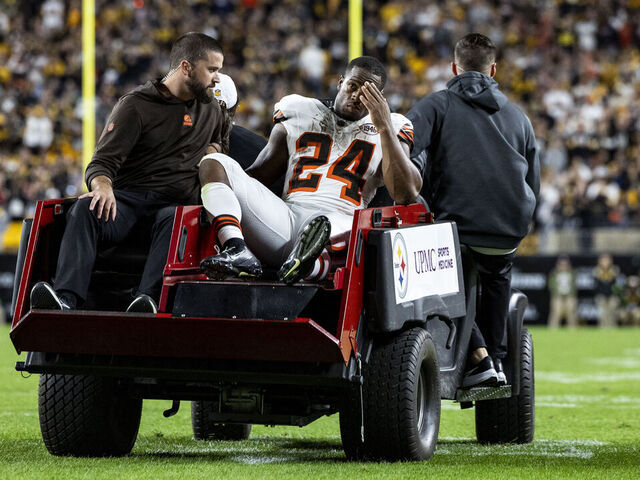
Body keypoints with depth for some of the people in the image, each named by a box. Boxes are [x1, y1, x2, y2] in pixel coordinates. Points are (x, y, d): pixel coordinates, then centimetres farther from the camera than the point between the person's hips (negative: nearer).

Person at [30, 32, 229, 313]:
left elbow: (223, 134, 45)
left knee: (174, 222, -38)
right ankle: (66, 299, -51)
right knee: (85, 209, -35)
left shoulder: (210, 108, 22)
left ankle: (146, 301, -59)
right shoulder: (136, 105, 6)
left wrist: (214, 149, 18)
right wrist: (103, 186, -26)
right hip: (127, 198, -1)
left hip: (173, 204, 1)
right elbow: (102, 163, -2)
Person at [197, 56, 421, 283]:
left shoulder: (389, 130, 19)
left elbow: (405, 194, 2)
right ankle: (237, 250, -37)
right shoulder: (301, 113, 25)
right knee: (214, 162, -13)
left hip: (339, 222, -3)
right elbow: (259, 174, 28)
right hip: (285, 218, 3)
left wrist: (385, 128, -2)